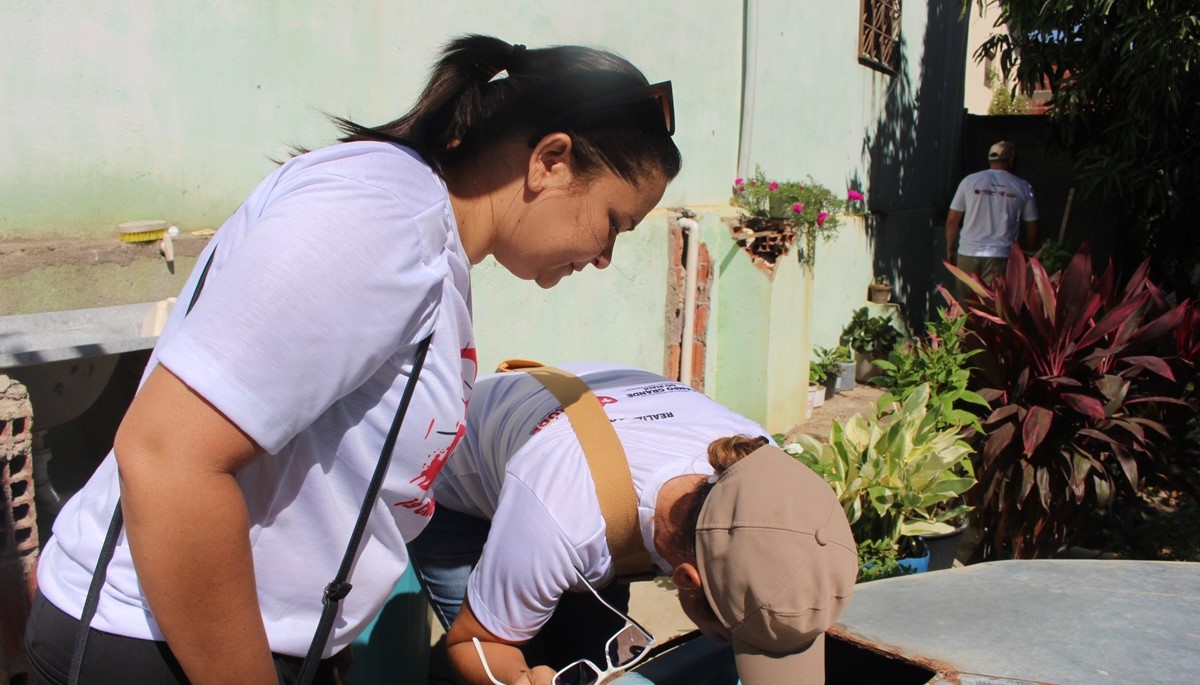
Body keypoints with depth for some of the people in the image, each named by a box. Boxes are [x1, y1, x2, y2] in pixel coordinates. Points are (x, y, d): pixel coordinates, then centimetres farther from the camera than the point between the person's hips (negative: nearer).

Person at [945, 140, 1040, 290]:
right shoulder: (1023, 187, 4)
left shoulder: (969, 181, 5)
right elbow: (1031, 229, 6)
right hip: (1001, 257, -1)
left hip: (968, 255, 1)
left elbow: (952, 221, 4)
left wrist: (950, 252, 13)